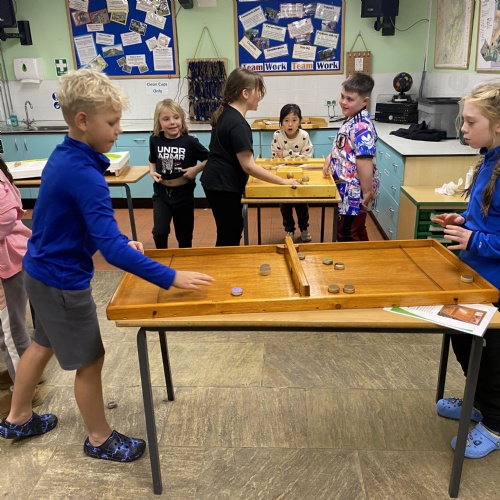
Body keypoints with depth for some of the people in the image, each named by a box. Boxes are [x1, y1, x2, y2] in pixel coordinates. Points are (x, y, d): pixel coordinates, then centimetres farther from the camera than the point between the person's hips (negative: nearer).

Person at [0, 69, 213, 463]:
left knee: (44, 344, 26)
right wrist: (171, 278, -34)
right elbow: (112, 251, -35)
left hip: (43, 271, 10)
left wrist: (120, 239, 3)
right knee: (90, 359, 8)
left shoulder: (63, 157, 1)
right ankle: (100, 439, 29)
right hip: (63, 281, -10)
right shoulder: (85, 175, -29)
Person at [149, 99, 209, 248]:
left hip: (183, 193, -1)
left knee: (184, 235, 11)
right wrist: (152, 172, -3)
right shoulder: (155, 140, -4)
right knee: (160, 231, -12)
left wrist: (196, 169, -17)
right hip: (161, 193, 1)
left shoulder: (190, 142, -13)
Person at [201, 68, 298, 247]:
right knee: (229, 237, 2)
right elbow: (248, 166, -23)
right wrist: (283, 181, -18)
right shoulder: (238, 124, -21)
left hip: (217, 183, 10)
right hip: (223, 187, -10)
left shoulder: (226, 113, 8)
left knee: (233, 229, 19)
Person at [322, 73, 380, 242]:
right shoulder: (352, 120, 7)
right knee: (357, 231, 22)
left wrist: (367, 192, -23)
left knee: (346, 236, 1)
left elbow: (364, 161, -26)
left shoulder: (362, 127, -24)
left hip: (355, 191, -10)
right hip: (349, 189, 10)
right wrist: (331, 157, 7)